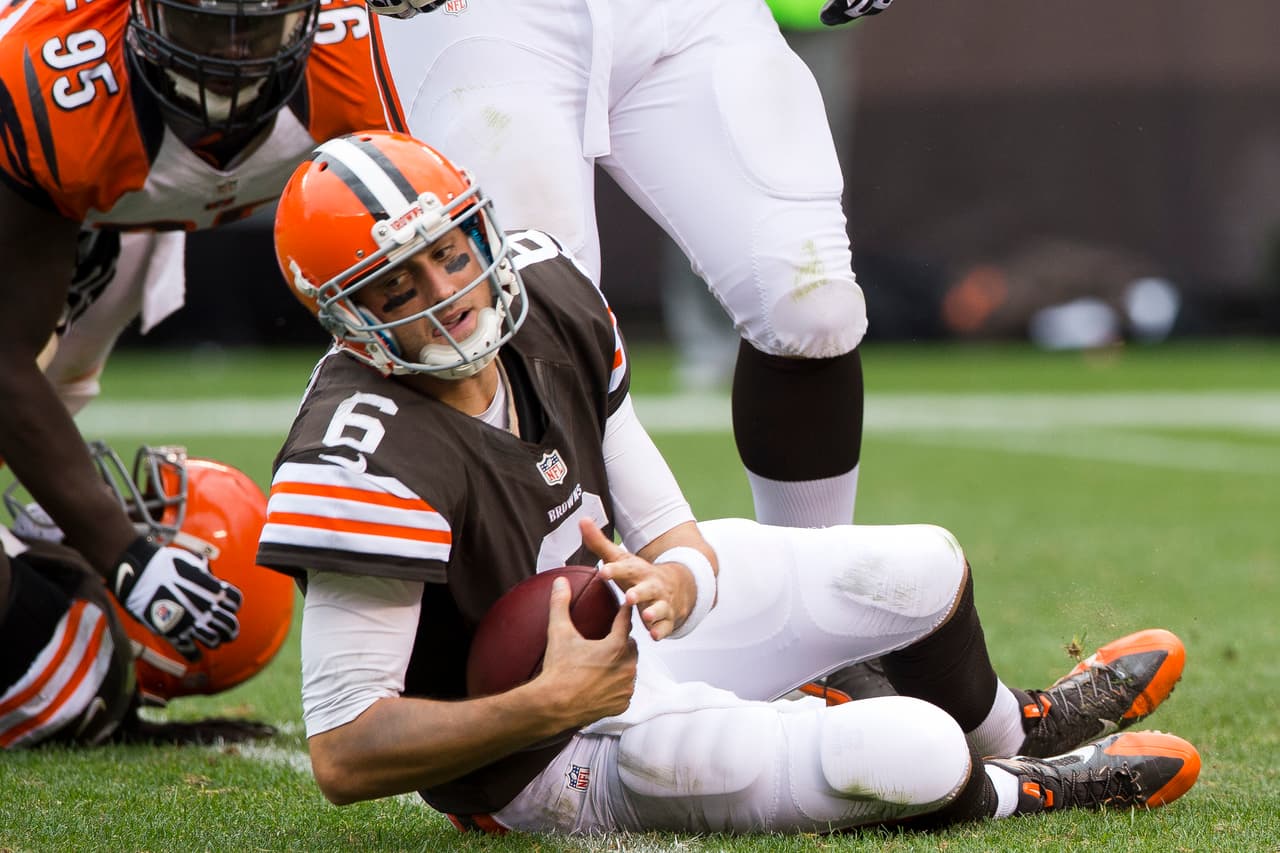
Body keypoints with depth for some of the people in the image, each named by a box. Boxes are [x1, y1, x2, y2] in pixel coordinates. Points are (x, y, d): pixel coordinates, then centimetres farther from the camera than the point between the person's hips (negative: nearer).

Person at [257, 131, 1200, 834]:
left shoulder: (550, 298, -9)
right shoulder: (372, 456, -33)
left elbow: (668, 532, -1)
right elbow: (343, 754, -32)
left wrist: (677, 580, -26)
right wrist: (552, 703, -38)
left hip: (608, 626, 9)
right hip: (546, 762, -9)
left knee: (924, 568, 14)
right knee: (910, 754, -22)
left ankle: (1013, 728, 49)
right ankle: (1030, 792, 16)